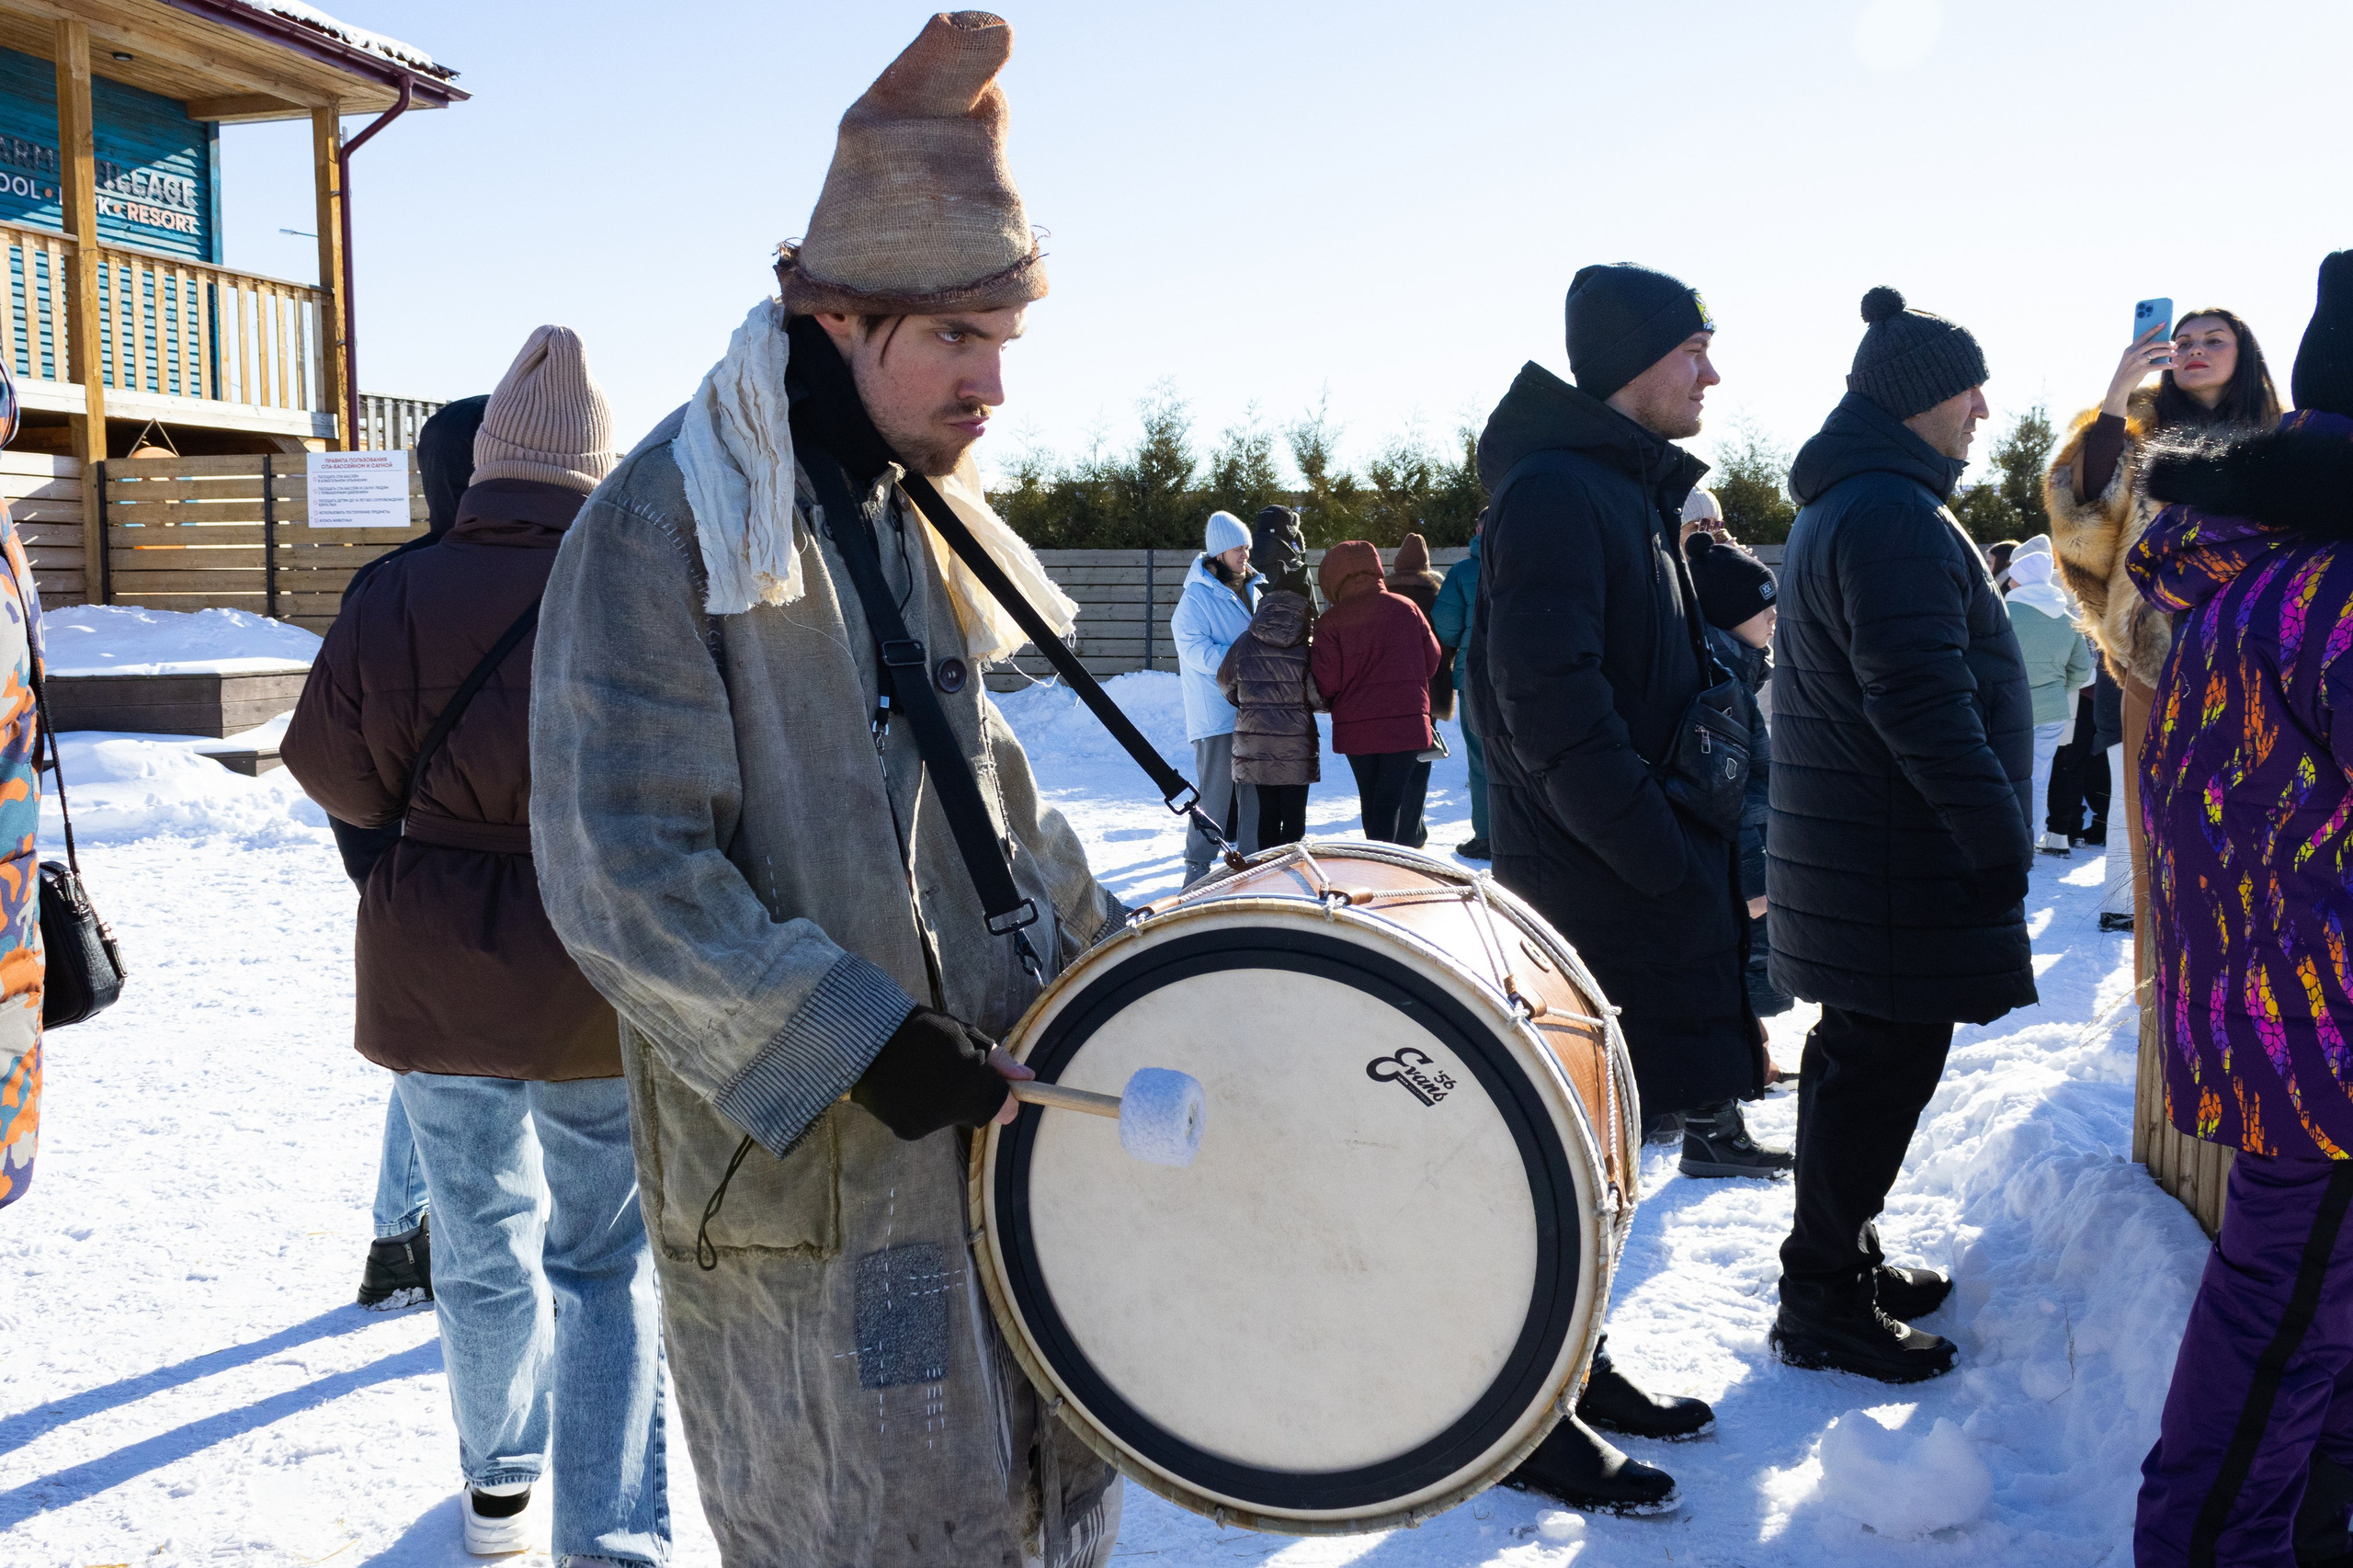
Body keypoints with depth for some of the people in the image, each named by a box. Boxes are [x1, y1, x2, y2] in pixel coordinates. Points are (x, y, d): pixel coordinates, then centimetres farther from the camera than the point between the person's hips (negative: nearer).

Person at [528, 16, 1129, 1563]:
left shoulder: (908, 518, 10)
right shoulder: (661, 528, -16)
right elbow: (622, 871, -22)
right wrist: (853, 1042, -24)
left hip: (979, 1113, 8)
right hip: (802, 1167, -7)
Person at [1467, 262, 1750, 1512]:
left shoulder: (1635, 493, 17)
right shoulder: (1554, 491, -15)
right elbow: (1552, 706, -24)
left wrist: (1697, 852, 12)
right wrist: (1672, 866, -20)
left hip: (1638, 876, 10)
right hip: (1590, 887, -10)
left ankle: (1573, 1366, 32)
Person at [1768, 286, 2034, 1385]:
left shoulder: (1840, 506, 18)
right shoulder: (1894, 514, -18)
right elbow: (1923, 701, -26)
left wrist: (1987, 826, 25)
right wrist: (1999, 835, -20)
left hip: (1852, 850, 11)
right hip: (1902, 857, -11)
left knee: (1863, 1057, 18)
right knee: (1884, 1066, -3)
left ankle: (1844, 1256, 31)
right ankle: (1822, 1302, 7)